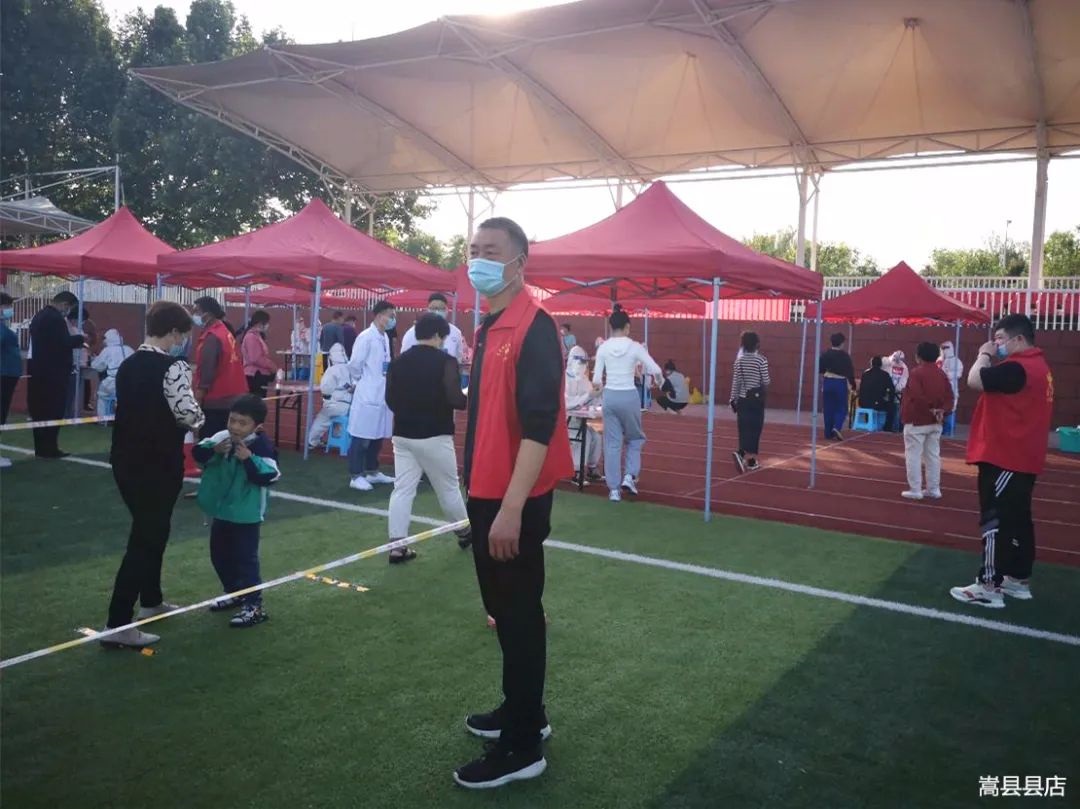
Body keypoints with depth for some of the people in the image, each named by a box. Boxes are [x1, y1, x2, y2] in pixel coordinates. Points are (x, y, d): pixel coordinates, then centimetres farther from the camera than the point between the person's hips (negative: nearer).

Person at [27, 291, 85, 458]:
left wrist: (75, 342, 14)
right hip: (52, 372, -10)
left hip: (39, 370, 10)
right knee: (53, 411, -4)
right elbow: (64, 342, -22)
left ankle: (41, 448, 16)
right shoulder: (56, 318, -15)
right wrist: (80, 338, -5)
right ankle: (49, 449, -1)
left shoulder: (39, 315, 17)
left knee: (40, 411, 11)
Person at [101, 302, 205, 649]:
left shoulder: (127, 365, 9)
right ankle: (118, 624, -1)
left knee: (151, 529, 23)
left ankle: (151, 601, 38)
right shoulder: (172, 367, -16)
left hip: (126, 460, 9)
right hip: (158, 464, -9)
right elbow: (188, 415, -20)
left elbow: (132, 408, 14)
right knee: (145, 538, -2)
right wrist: (198, 415, 0)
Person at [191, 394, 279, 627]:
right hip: (221, 510, 7)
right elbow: (197, 453, -2)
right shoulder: (221, 437, -2)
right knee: (219, 555, 19)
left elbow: (269, 476, -25)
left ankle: (254, 605, 2)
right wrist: (214, 450, -19)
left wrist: (249, 459, -31)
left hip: (246, 515, -7)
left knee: (245, 558, -5)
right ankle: (233, 593, 37)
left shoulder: (262, 446, -19)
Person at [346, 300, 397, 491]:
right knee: (362, 437, -2)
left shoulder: (385, 338, 11)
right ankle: (356, 476, 6)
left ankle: (372, 472, 26)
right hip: (368, 395, -8)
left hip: (382, 394, 8)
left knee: (377, 436, 15)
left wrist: (381, 382, 8)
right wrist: (362, 380, -1)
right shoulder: (366, 337, -14)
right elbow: (354, 364, -15)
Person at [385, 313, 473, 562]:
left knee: (402, 490, 4)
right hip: (434, 436, -5)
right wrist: (468, 398, 3)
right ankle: (464, 533, 30)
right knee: (449, 488, 12)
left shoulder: (399, 361, 5)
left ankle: (397, 547, 1)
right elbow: (455, 399, -19)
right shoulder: (445, 361, -12)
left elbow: (390, 400, 8)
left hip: (403, 434, 5)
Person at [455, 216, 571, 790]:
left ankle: (522, 747, 18)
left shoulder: (534, 328, -17)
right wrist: (484, 497, 17)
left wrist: (512, 508, -26)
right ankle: (522, 713, 37)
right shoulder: (489, 327, 12)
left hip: (515, 501, -9)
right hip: (487, 493, 9)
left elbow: (539, 425, -24)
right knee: (502, 609, 20)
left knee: (519, 616, 3)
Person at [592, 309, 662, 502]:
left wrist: (597, 385, 21)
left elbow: (596, 379, -1)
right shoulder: (635, 347, -7)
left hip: (610, 396, 2)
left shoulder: (603, 347, -2)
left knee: (612, 443, 8)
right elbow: (657, 371, -7)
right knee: (635, 438, 21)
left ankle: (614, 489, 8)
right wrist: (642, 370, 13)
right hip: (629, 396, -2)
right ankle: (629, 476, 6)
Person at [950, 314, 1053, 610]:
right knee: (1017, 521, 16)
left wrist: (984, 356, -6)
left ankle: (989, 588, -3)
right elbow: (997, 383, 18)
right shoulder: (1036, 365, 14)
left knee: (995, 522, -6)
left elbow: (974, 380, -23)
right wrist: (991, 358, 6)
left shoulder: (1018, 367, -19)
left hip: (1005, 459, -11)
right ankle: (1019, 580, 25)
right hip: (1021, 458, 11)